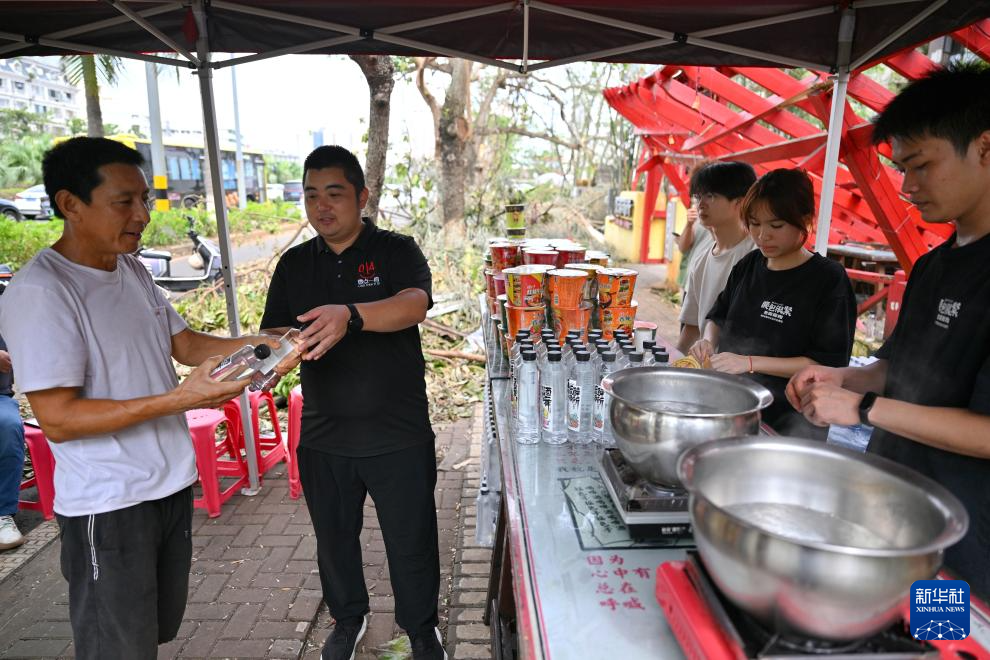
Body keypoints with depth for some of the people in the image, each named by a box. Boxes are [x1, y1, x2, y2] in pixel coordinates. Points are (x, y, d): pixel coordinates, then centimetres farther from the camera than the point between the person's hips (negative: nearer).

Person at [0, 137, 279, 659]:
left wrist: (254, 345, -6)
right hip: (108, 507, -7)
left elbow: (183, 343, 12)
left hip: (172, 484, 8)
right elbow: (57, 418, -22)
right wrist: (179, 400, -30)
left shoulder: (132, 270, 7)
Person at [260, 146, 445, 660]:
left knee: (411, 541, 11)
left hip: (399, 436, -3)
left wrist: (351, 316, -45)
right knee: (334, 537, 21)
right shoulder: (294, 265, 6)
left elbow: (415, 304, -26)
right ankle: (348, 618, 49)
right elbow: (273, 333, 5)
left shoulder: (396, 251, -7)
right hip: (323, 438, 4)